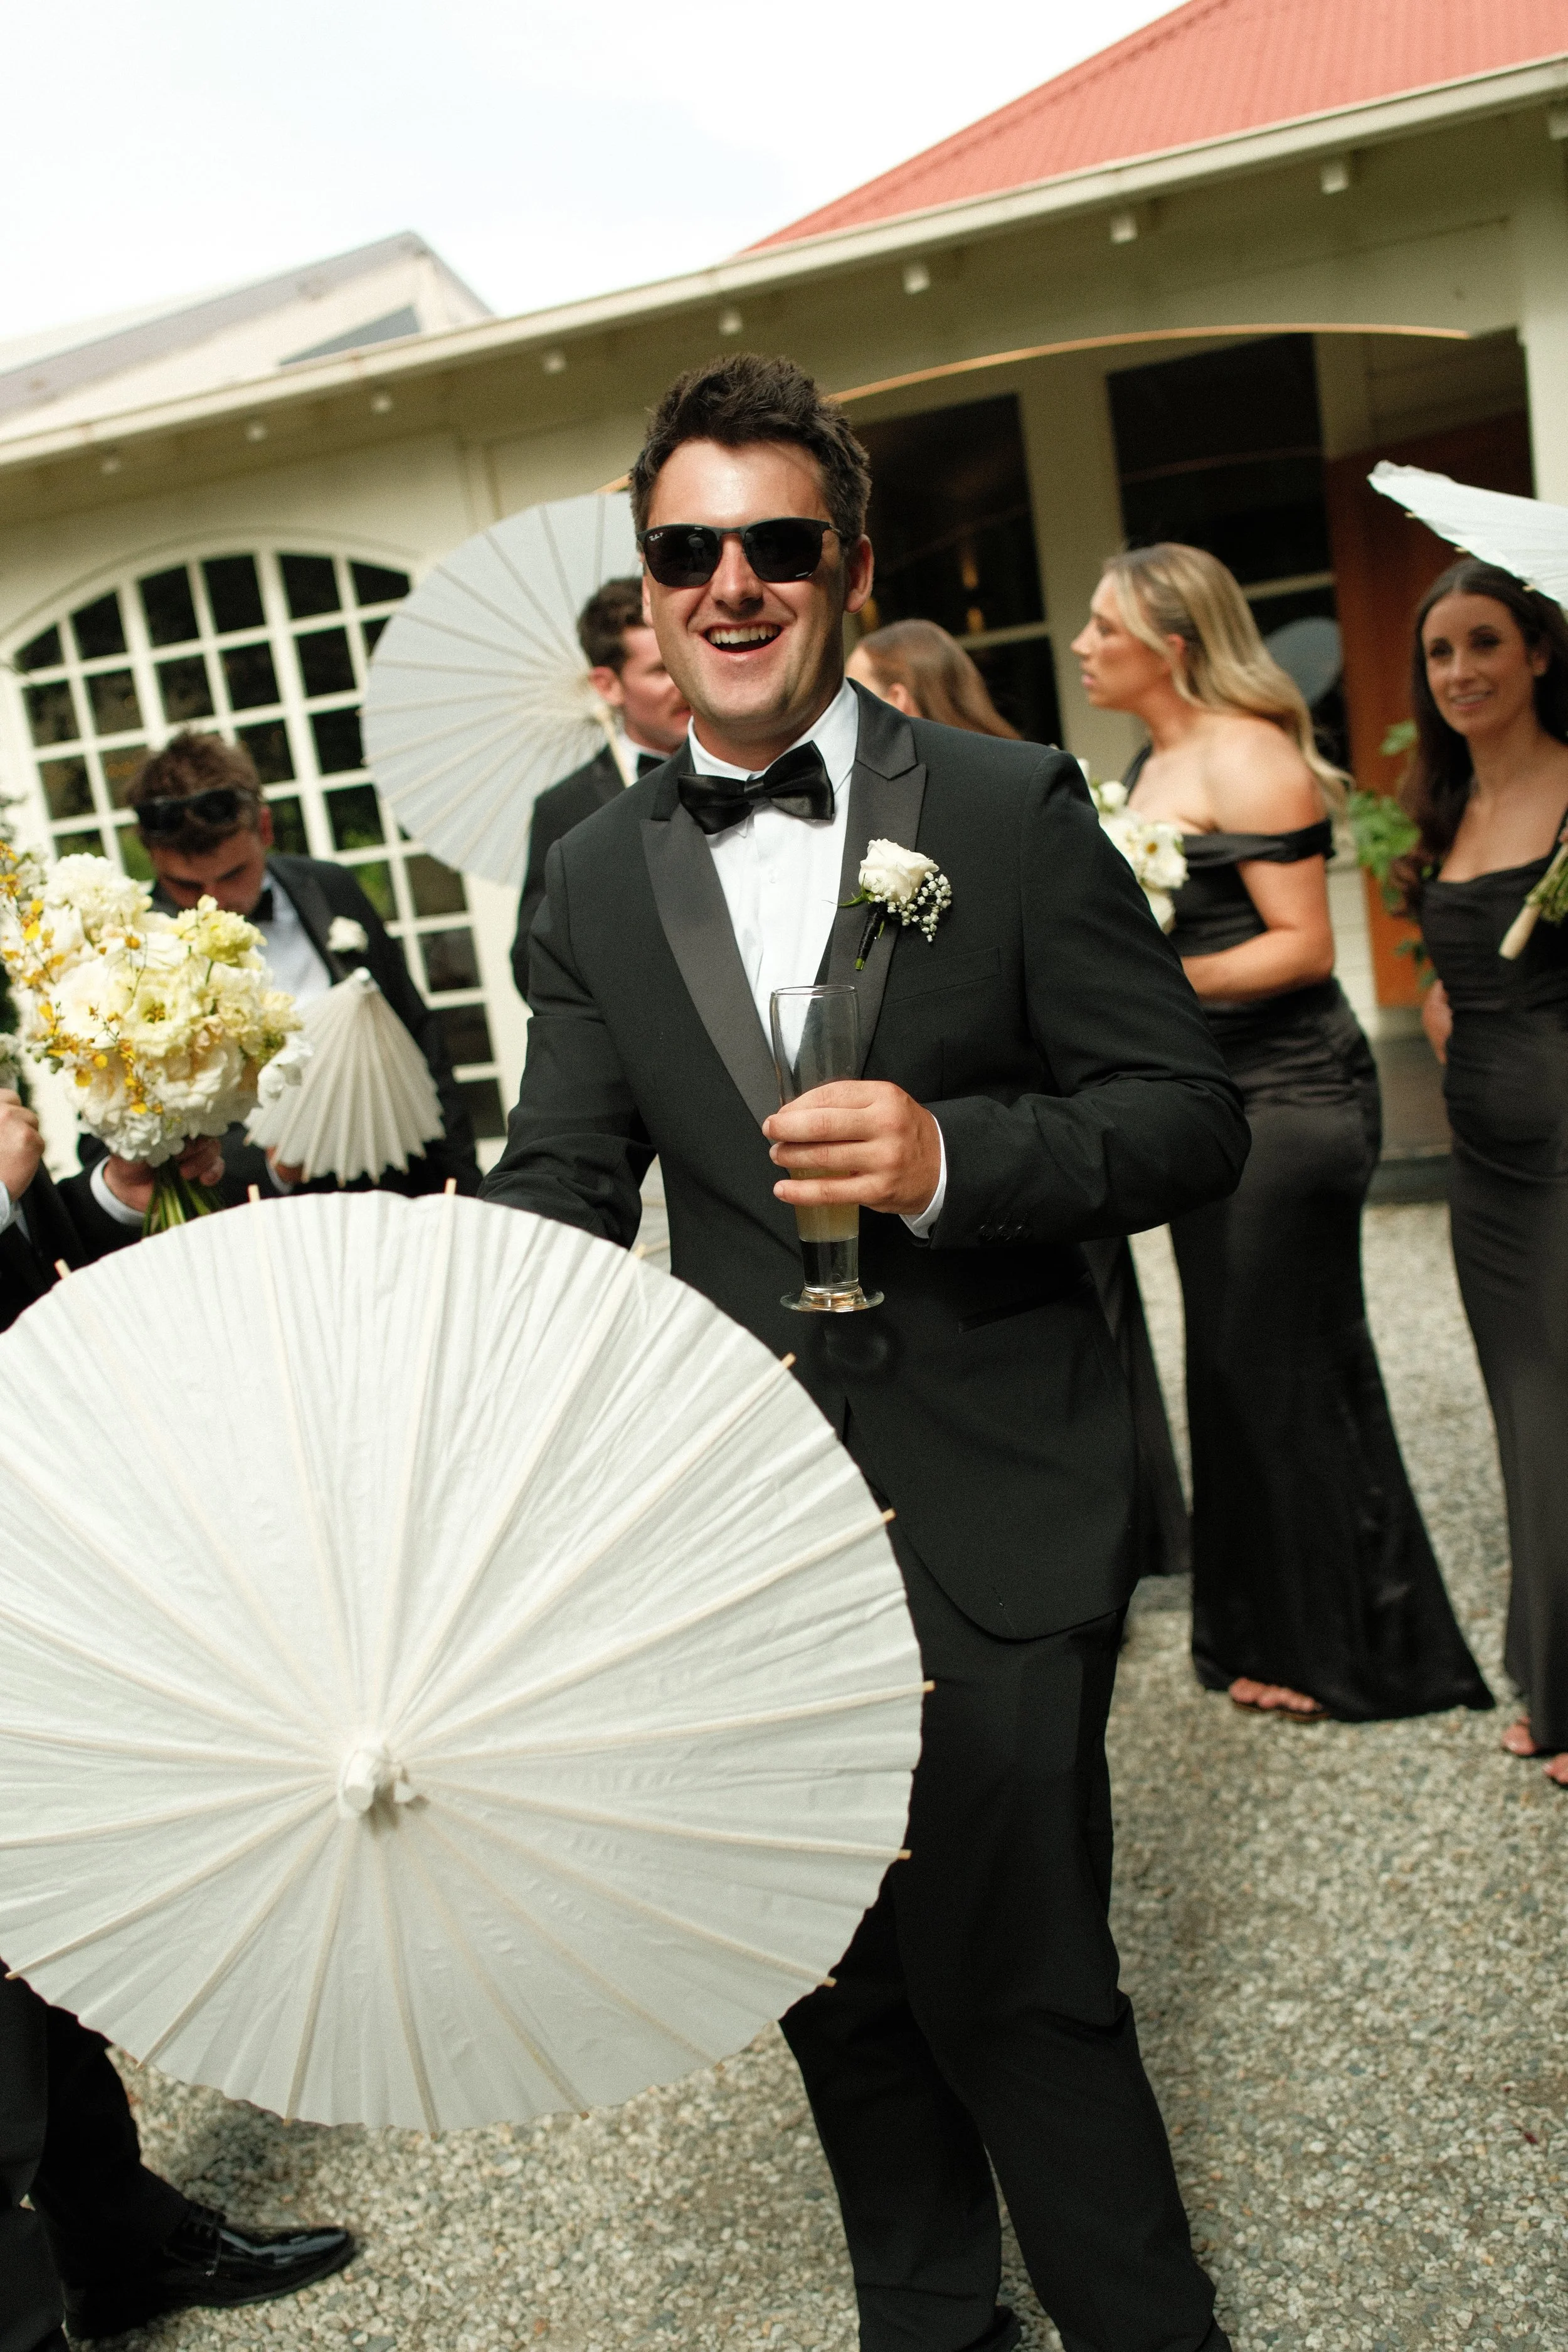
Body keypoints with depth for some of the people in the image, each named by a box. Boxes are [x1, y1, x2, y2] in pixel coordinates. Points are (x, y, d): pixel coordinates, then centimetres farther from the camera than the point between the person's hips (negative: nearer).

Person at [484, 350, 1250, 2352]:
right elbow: (564, 1176, 5)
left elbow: (1192, 1115, -5)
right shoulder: (598, 876, 6)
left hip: (992, 1521, -4)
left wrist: (955, 1156, -23)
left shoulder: (1012, 809, -4)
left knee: (1014, 1984, -1)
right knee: (844, 1989, 18)